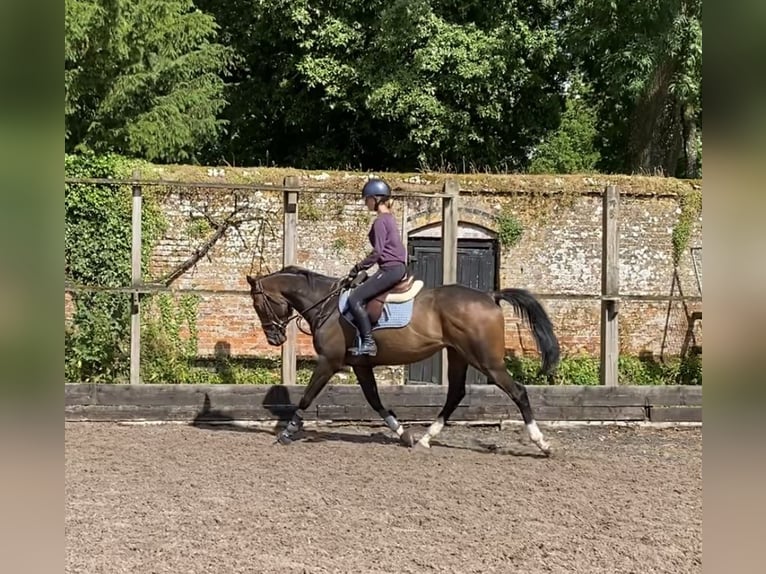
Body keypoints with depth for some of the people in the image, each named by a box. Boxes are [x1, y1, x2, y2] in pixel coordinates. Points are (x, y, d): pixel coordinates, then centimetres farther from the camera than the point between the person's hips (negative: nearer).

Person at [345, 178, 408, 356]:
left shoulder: (380, 221, -12)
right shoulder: (389, 218, 17)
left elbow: (377, 252, -17)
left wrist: (358, 268, -8)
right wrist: (362, 267, 20)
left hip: (390, 269, -11)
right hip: (399, 267, 11)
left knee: (355, 299, -15)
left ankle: (368, 342, -19)